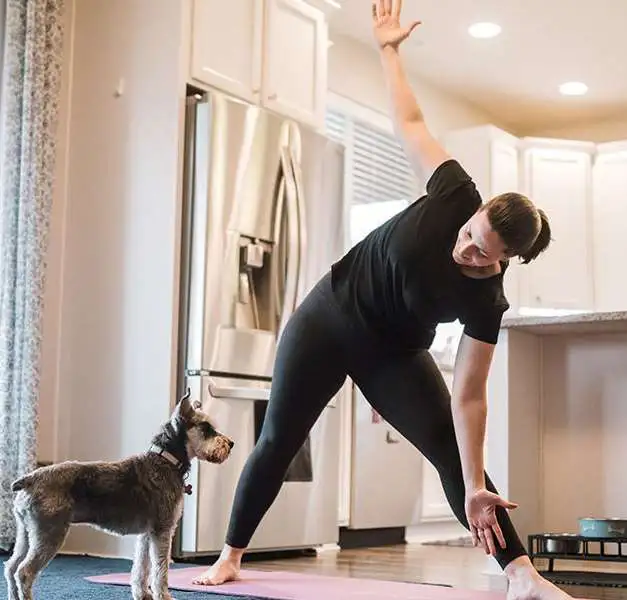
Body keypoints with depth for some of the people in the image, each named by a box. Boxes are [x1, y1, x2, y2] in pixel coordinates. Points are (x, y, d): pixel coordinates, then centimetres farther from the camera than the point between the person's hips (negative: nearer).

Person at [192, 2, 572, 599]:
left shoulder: (485, 302, -24)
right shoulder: (455, 194, -23)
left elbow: (467, 394, -23)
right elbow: (409, 123, -10)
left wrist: (475, 487, -26)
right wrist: (388, 49, -6)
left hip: (393, 354, -1)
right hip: (329, 315, 1)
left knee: (450, 449, -13)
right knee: (278, 441, 7)